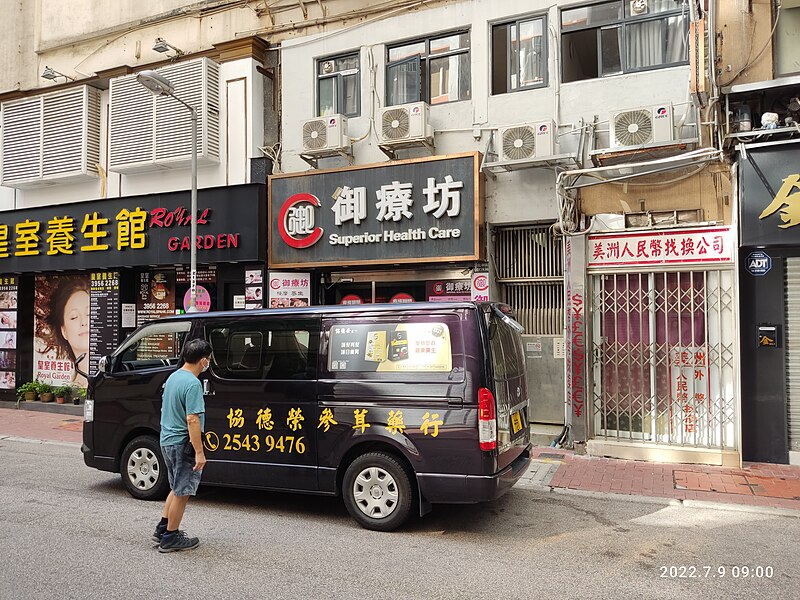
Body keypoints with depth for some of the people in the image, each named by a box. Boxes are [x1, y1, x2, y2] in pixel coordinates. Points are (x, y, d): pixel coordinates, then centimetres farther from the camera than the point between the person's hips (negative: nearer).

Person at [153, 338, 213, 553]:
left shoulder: (173, 377, 8)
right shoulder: (192, 384, -22)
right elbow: (192, 420, -26)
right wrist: (199, 452, -23)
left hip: (167, 440, 10)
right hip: (182, 444, -10)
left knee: (177, 488, 23)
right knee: (181, 492, 5)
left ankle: (162, 529, 30)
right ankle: (170, 539, 16)